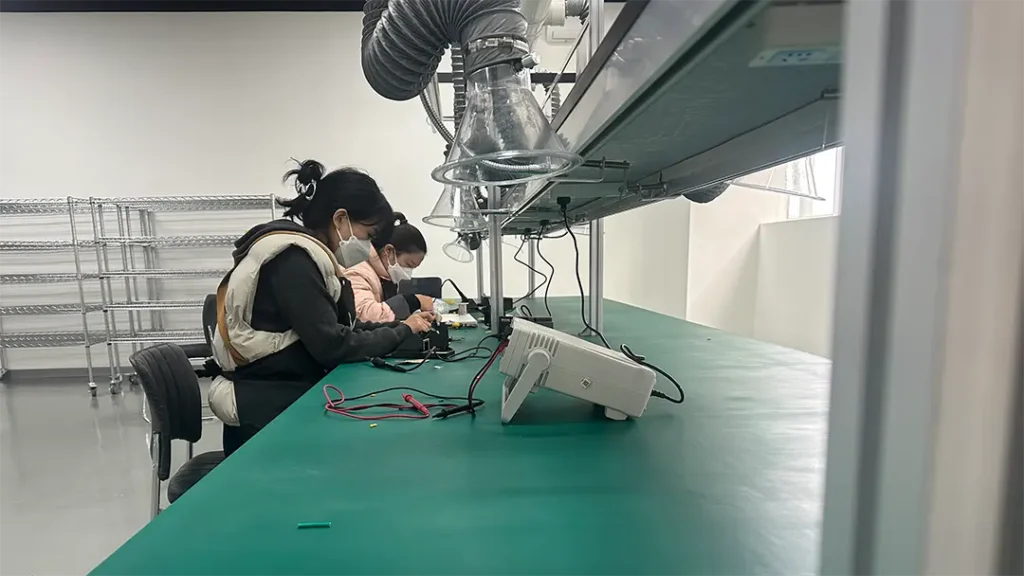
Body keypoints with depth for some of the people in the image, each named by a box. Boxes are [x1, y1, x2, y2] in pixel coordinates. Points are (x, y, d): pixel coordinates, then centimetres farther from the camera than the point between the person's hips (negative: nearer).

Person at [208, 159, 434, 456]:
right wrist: (402, 332, -12)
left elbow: (341, 328, 8)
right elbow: (332, 346, -23)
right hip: (266, 406, -8)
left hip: (290, 392, 8)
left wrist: (402, 326, -3)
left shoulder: (305, 255, 8)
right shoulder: (292, 258, -19)